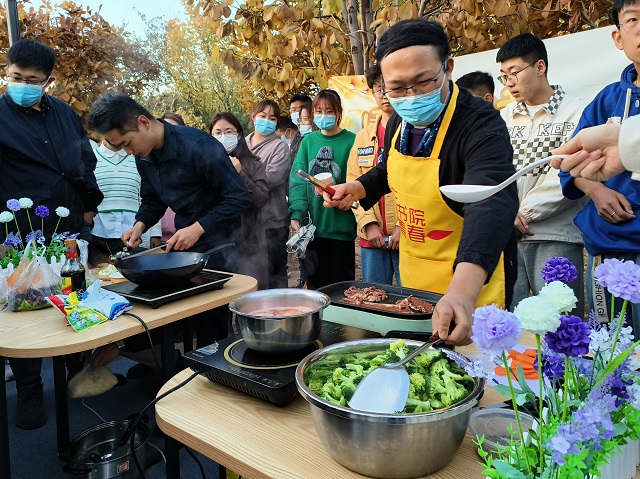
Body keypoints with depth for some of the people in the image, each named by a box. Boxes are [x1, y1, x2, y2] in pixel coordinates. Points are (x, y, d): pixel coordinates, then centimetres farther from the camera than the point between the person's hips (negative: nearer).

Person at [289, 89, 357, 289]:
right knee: (315, 283, 12)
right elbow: (297, 180, 0)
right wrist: (296, 214, -11)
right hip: (312, 227, 3)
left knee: (340, 284, 5)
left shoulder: (351, 141, -3)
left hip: (341, 227, -3)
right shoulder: (308, 141, 8)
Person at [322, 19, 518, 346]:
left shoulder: (481, 127, -25)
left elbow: (491, 205, -43)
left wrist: (463, 289, -59)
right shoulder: (399, 123, -2)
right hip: (412, 279, 7)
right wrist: (358, 188, -2)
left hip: (470, 284, -6)